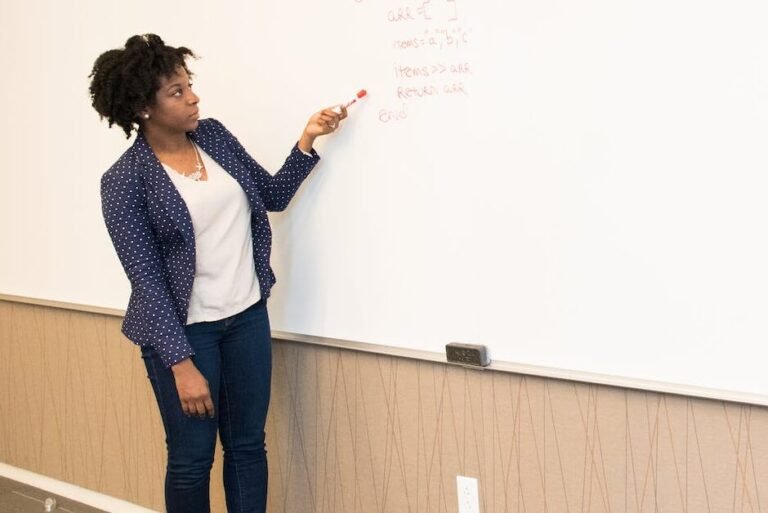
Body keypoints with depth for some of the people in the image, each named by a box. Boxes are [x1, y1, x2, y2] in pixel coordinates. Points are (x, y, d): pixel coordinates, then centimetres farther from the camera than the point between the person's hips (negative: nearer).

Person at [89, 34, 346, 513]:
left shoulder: (213, 135, 2)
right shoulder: (125, 181, -14)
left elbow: (273, 195, 14)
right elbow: (147, 279, -15)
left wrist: (307, 140, 0)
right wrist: (182, 364, -18)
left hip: (248, 316, 5)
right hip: (184, 329, -5)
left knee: (248, 445, 13)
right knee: (192, 458, 7)